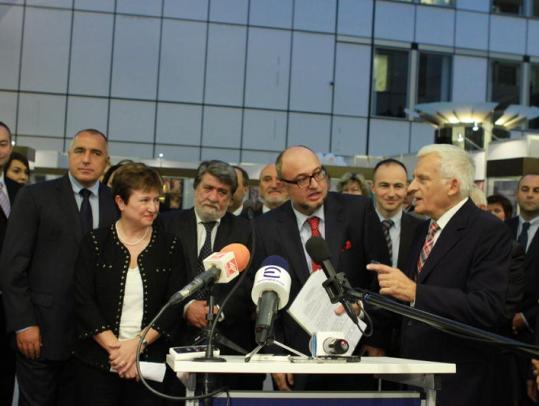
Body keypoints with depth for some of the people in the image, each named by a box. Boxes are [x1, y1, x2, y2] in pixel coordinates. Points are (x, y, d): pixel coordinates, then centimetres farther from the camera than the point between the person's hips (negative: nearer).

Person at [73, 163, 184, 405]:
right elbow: (83, 302, -4)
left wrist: (137, 344, -10)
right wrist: (114, 347, -12)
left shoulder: (169, 246, 4)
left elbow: (174, 304, 0)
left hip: (150, 362, 1)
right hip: (98, 361, 0)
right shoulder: (95, 243, 2)